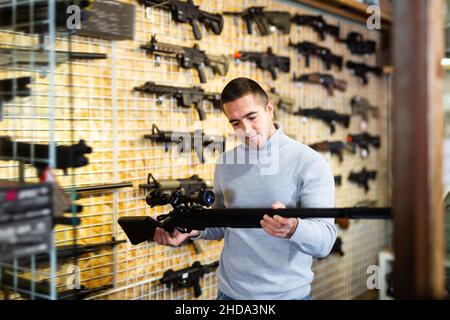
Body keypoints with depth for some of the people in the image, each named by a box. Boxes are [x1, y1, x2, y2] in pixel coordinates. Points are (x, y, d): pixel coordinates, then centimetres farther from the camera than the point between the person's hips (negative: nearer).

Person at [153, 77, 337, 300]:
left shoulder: (309, 162, -12)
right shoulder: (225, 163, 4)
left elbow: (324, 241, -19)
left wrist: (293, 229, -39)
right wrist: (194, 229, -6)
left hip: (286, 293, -4)